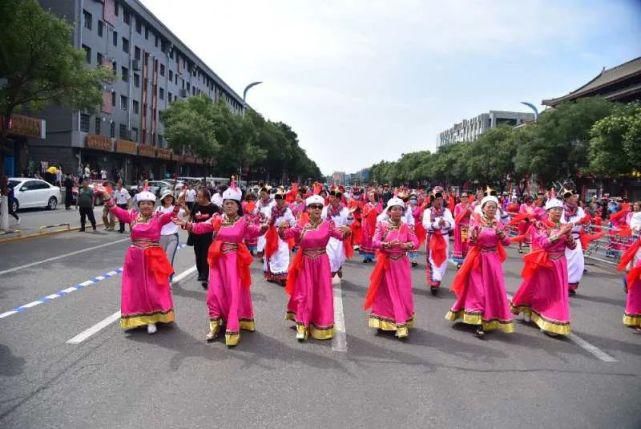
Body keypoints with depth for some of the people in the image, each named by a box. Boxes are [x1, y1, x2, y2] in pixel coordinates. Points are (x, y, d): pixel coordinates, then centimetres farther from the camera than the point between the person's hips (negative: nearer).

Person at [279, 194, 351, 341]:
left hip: (321, 264, 0)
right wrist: (281, 229, -30)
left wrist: (346, 231, -36)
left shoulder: (327, 225, -4)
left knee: (322, 294, 7)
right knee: (305, 294, 4)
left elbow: (341, 235, -13)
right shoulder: (302, 226, -2)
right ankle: (302, 327, 15)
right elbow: (286, 234, -7)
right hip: (306, 264, 0)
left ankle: (321, 327, 22)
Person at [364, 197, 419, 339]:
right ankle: (384, 322, 21)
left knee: (402, 293, 0)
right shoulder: (382, 225, -4)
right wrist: (387, 244, -29)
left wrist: (404, 245, -24)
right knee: (385, 293, 7)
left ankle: (402, 325, 6)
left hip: (401, 264, 1)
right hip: (386, 264, -1)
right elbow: (375, 242, -12)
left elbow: (416, 242, -6)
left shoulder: (406, 227, 1)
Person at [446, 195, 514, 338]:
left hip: (493, 261, 3)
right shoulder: (476, 221, -4)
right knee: (478, 290, -2)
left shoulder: (498, 224, 5)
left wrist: (500, 232, -16)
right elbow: (471, 243, -9)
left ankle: (488, 320, 22)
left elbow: (507, 242, -1)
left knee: (492, 289, 7)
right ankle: (479, 323, 3)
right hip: (478, 260, -3)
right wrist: (474, 233, -28)